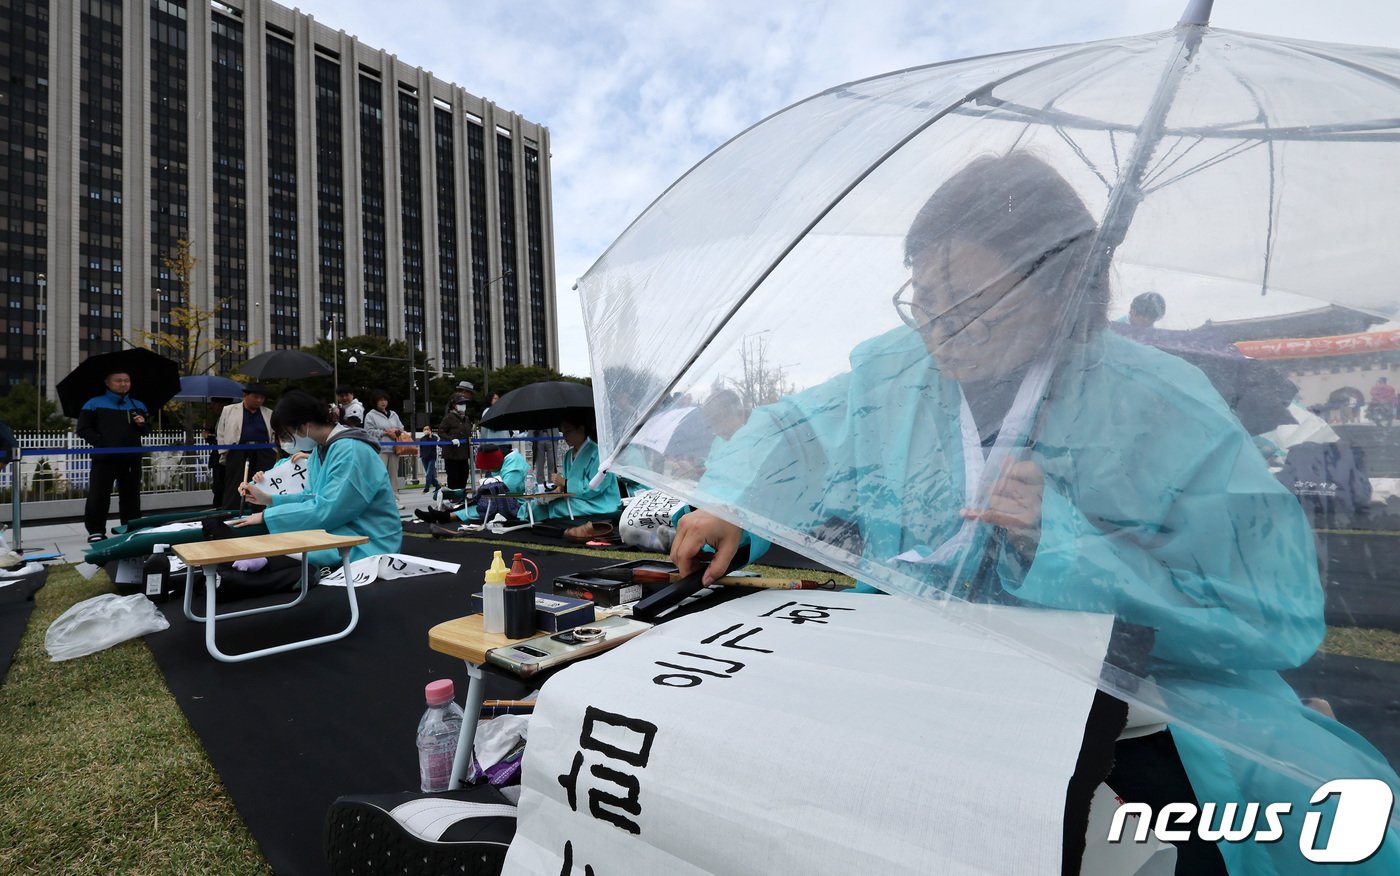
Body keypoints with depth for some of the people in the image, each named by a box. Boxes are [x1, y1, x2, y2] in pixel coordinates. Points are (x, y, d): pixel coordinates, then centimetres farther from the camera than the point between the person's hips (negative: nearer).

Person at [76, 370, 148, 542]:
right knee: (98, 496, -3)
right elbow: (83, 429, 0)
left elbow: (145, 431, 20)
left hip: (132, 458, 3)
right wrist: (100, 442, -14)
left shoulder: (138, 405, 15)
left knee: (131, 495, 10)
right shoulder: (94, 403, 3)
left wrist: (142, 424, -3)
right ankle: (96, 531, 7)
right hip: (104, 458, -3)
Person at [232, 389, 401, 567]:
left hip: (364, 547, -9)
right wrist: (269, 499, 7)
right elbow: (313, 498, 18)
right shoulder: (320, 450, 11)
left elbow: (325, 510, -24)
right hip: (337, 535, 9)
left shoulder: (351, 451, -22)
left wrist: (267, 516, -14)